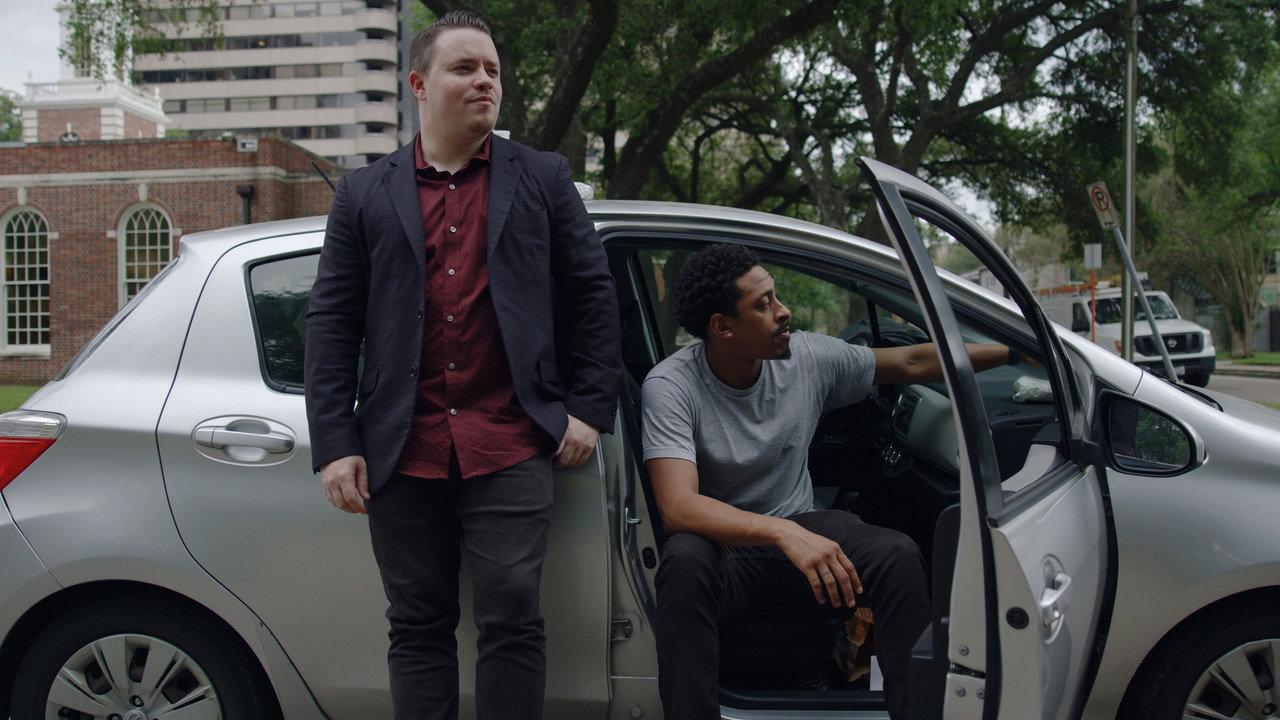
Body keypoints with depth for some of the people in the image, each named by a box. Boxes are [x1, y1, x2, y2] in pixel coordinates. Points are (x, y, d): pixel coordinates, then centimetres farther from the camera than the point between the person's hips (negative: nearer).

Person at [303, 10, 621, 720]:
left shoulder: (543, 178, 10)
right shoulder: (364, 193, 11)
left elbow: (592, 295, 10)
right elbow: (331, 323, 7)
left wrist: (590, 409, 3)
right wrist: (335, 445, 0)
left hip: (510, 447, -1)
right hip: (402, 452, 1)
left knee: (511, 620, -3)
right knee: (418, 627, 8)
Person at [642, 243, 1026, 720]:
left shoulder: (808, 357, -4)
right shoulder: (670, 386, -18)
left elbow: (912, 363, 9)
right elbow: (677, 506, -31)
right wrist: (783, 533, -44)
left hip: (799, 531, 4)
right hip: (722, 546, -3)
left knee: (898, 554, -24)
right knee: (684, 560, -38)